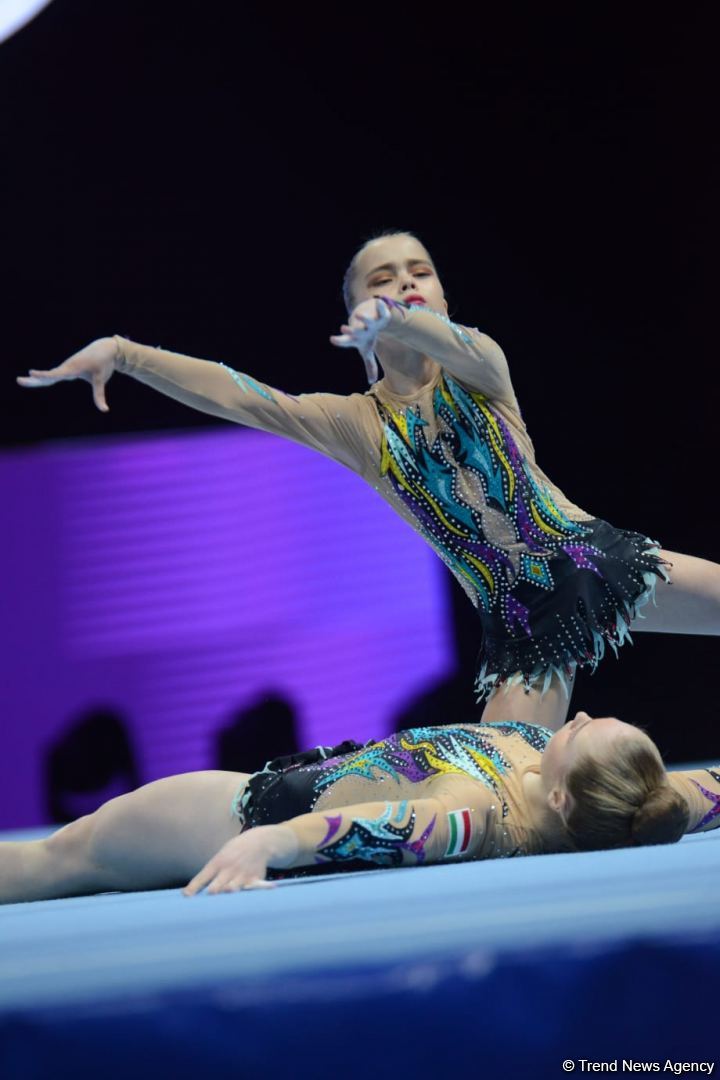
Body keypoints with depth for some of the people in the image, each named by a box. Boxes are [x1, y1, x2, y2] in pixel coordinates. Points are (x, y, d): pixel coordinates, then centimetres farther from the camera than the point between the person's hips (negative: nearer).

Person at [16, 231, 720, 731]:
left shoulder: (477, 370, 0)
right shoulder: (359, 424, 1)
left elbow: (461, 348, -26)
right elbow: (238, 396, -10)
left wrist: (393, 321, -49)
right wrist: (121, 352, -21)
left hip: (599, 560, 0)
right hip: (521, 620, 0)